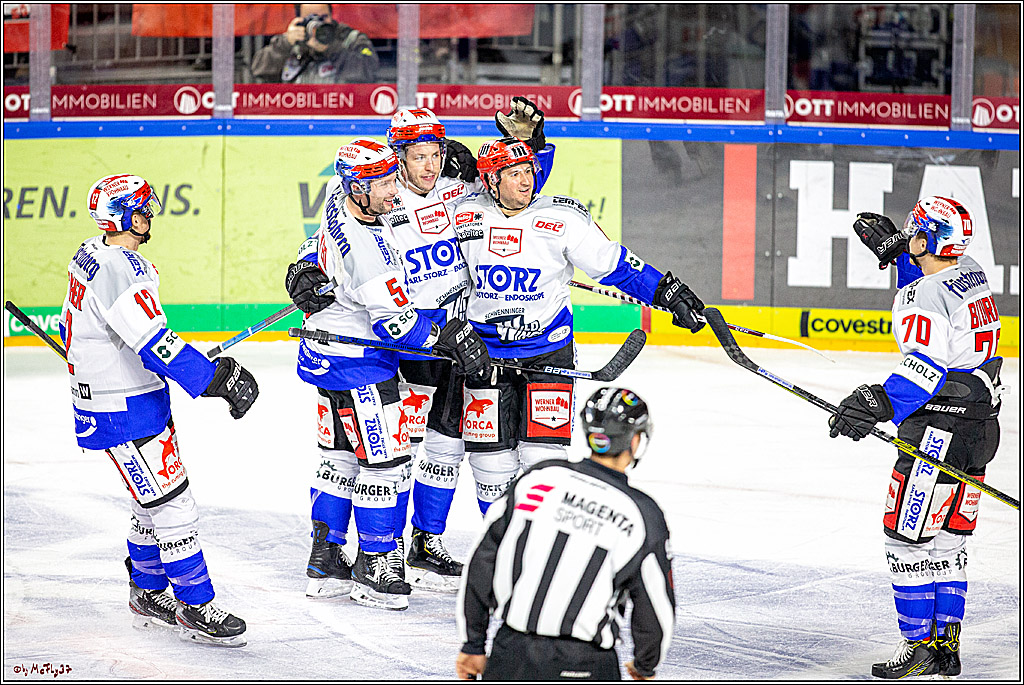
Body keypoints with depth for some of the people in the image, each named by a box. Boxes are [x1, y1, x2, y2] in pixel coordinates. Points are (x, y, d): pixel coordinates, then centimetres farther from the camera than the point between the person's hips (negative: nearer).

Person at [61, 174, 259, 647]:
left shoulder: (90, 255, 7)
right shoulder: (121, 271, -25)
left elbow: (72, 326, 21)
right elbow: (156, 345, -31)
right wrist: (216, 379, -29)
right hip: (122, 412, -10)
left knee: (155, 502, 18)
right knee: (171, 504, -7)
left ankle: (147, 595, 29)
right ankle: (195, 607, -1)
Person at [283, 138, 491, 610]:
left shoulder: (341, 203, -3)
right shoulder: (366, 249, -31)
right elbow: (395, 323, -27)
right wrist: (450, 337, -22)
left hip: (330, 354, 10)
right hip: (357, 363, -10)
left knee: (342, 453, 17)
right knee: (385, 456, -4)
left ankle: (324, 559, 25)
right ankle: (371, 569, 4)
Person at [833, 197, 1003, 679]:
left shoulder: (924, 296, -18)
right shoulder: (973, 278, 10)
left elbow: (926, 369, -29)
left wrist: (879, 405, -39)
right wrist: (895, 251, 26)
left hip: (938, 431, -10)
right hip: (980, 425, 10)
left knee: (907, 536, -3)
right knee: (948, 539, 15)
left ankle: (920, 645, -2)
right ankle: (946, 643, 18)